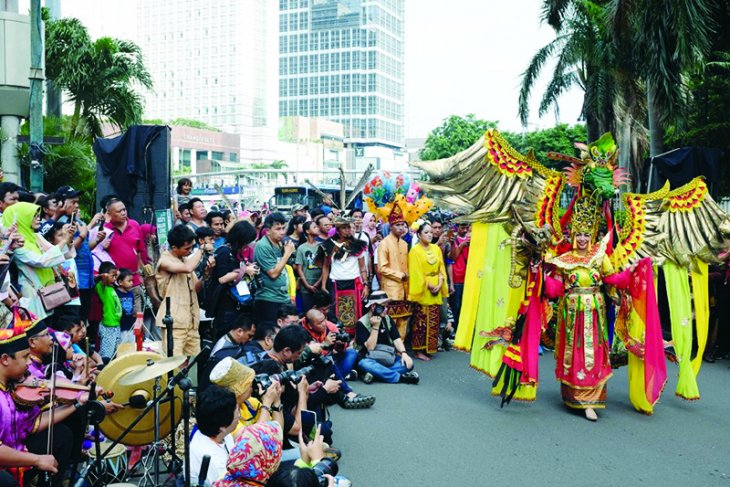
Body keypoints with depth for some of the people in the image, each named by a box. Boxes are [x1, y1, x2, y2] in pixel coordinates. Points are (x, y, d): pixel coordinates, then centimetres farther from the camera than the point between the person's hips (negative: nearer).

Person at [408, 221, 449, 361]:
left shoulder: (436, 248, 9)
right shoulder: (415, 250, -8)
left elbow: (441, 268, 8)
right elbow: (416, 273, -12)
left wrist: (440, 285, -5)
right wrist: (428, 286, -13)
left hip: (436, 290, 6)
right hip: (423, 291, -6)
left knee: (434, 320, 8)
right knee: (422, 321, -3)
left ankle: (430, 348, 18)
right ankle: (419, 350, 4)